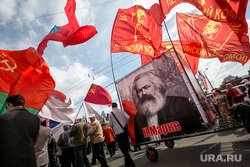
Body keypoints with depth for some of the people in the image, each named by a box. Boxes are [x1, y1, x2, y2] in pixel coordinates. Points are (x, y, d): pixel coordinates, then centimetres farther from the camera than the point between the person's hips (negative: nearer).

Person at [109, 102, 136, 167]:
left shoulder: (111, 114, 0)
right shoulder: (122, 111, 4)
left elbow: (110, 125, 0)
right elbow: (128, 118, -6)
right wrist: (126, 124, 11)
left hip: (118, 133, -3)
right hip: (124, 131, 3)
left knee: (124, 150, 2)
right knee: (126, 149, 18)